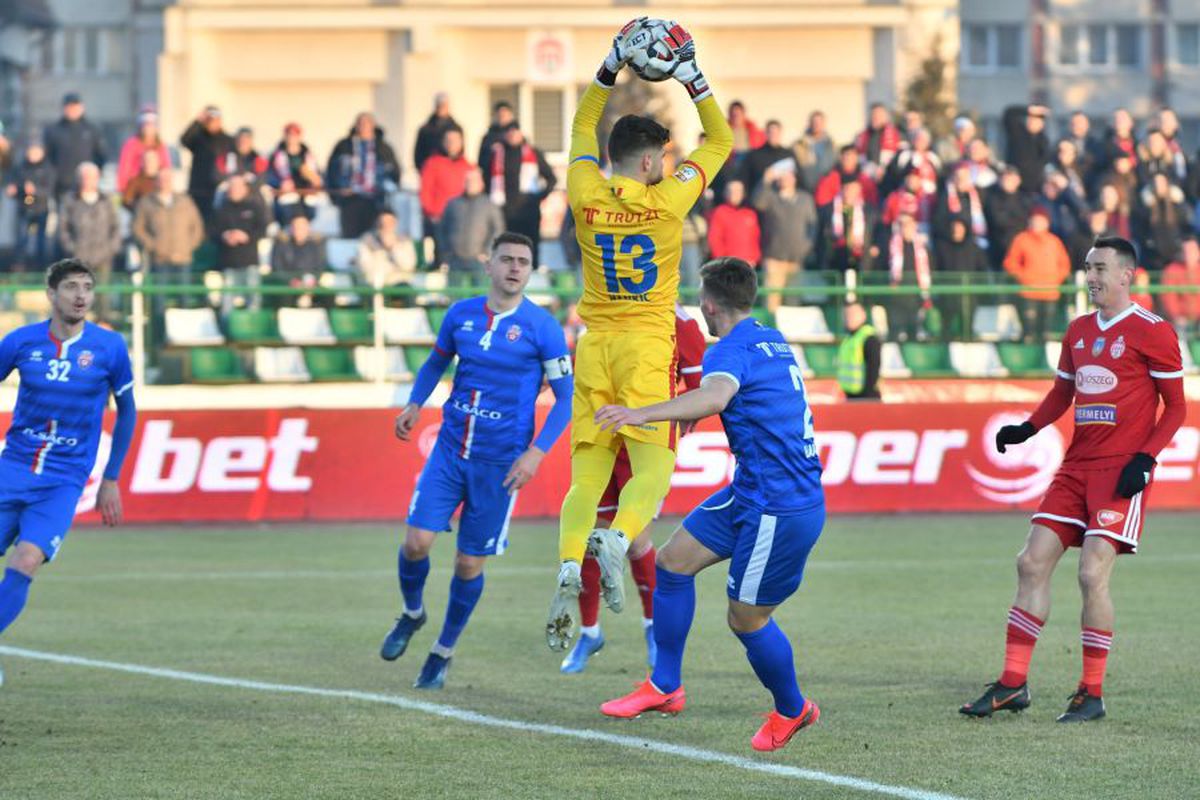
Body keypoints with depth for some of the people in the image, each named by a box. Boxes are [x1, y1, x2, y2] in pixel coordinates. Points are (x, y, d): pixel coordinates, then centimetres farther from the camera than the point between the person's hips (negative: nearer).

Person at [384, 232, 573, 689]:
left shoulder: (542, 328, -8)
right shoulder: (461, 315, 3)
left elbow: (565, 397, -4)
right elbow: (436, 363, 22)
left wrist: (536, 453, -14)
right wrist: (415, 405, 5)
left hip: (500, 463, -3)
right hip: (450, 448, 3)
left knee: (469, 564, 3)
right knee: (416, 542, -10)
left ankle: (444, 652, 24)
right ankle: (412, 614, 22)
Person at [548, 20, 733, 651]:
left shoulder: (585, 194, 1)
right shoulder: (667, 199, -6)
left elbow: (582, 128, 22)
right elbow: (721, 143, 9)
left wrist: (610, 68, 23)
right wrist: (692, 79, 12)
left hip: (595, 344, 3)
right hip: (648, 346, -3)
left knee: (587, 474, 1)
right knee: (653, 466, -5)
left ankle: (569, 565, -20)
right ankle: (618, 538, -33)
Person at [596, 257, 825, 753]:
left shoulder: (732, 350, -18)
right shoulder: (772, 341, 13)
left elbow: (715, 397, -42)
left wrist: (642, 414, -51)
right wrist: (685, 419, 47)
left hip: (780, 509, -10)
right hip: (751, 493, 10)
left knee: (746, 619, 1)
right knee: (674, 560, 9)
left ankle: (792, 710, 22)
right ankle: (665, 685, 14)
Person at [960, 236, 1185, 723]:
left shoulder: (1152, 332, -6)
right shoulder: (1078, 331, 14)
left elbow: (1175, 408, -4)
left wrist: (1144, 458, -16)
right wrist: (1026, 430, 6)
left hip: (1121, 471, -7)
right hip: (1076, 466, 7)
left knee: (1092, 573, -14)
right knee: (1032, 563, 0)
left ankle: (1092, 694, -3)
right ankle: (1013, 684, 5)